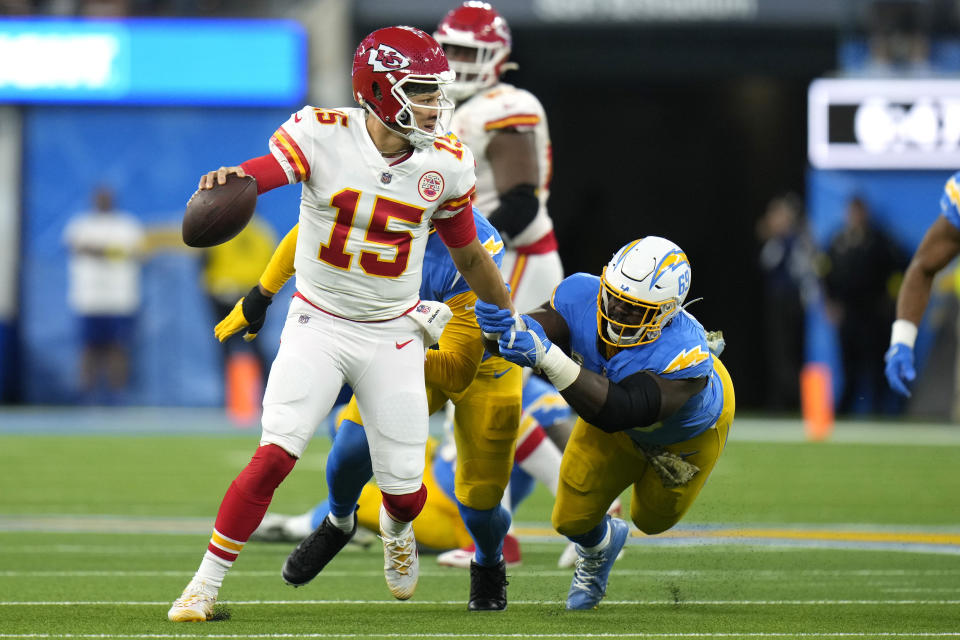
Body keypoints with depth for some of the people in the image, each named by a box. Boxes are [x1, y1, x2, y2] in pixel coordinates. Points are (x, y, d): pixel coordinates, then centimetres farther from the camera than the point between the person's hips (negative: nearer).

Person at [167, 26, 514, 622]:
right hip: (318, 324, -2)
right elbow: (262, 170, -34)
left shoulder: (445, 164, -6)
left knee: (406, 489, 3)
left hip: (393, 336, 3)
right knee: (276, 456, -18)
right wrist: (228, 178, -58)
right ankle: (206, 585, -6)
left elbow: (470, 256, 9)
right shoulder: (323, 136, -16)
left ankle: (396, 528, 43)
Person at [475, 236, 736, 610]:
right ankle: (600, 547, 44)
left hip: (691, 429, -3)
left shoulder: (683, 353, -51)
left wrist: (548, 358, -69)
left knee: (652, 519, 21)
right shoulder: (583, 296, -37)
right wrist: (503, 325, -65)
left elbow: (615, 413, -58)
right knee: (572, 520, 7)